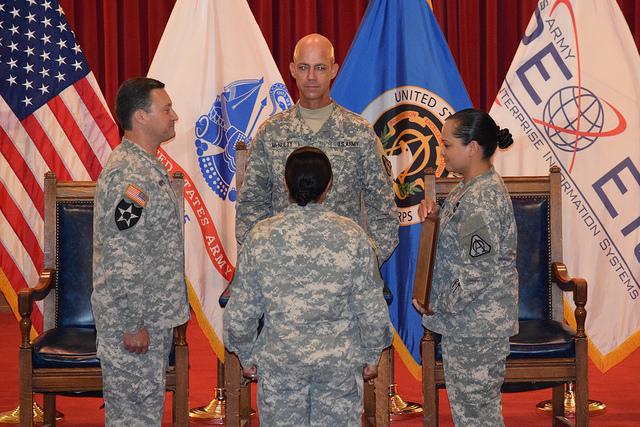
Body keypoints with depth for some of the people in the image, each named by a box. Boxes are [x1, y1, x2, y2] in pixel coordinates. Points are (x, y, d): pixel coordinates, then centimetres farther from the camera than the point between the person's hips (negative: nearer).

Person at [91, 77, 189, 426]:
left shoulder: (148, 165, 12)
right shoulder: (128, 174, -21)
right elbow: (122, 260, -24)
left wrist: (175, 304, 22)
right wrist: (132, 325, -22)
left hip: (155, 313, 10)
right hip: (134, 319, -10)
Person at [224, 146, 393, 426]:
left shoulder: (260, 237, -9)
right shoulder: (352, 235, -10)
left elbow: (240, 313, -5)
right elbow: (372, 309, -5)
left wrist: (246, 356, 10)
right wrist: (371, 355, 9)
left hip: (279, 362, 0)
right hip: (340, 362, 0)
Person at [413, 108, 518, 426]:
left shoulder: (480, 200, -23)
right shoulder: (472, 187, 9)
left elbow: (478, 274, -25)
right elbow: (456, 239, 22)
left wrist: (437, 305, -15)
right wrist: (436, 215, 3)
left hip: (475, 325, -10)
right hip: (473, 321, 10)